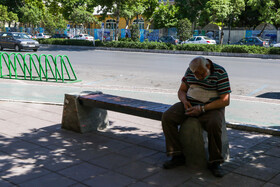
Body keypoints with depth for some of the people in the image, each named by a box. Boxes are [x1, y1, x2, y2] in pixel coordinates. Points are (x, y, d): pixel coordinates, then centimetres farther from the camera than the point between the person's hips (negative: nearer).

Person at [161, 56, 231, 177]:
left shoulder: (220, 72, -13)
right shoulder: (190, 70, 2)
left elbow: (225, 100, -16)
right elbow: (181, 90, 11)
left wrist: (202, 108, -23)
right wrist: (184, 100, -13)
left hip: (211, 107, -4)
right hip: (190, 105, 4)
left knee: (214, 124, -36)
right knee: (167, 117, -18)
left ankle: (214, 162, -17)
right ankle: (178, 156, -12)